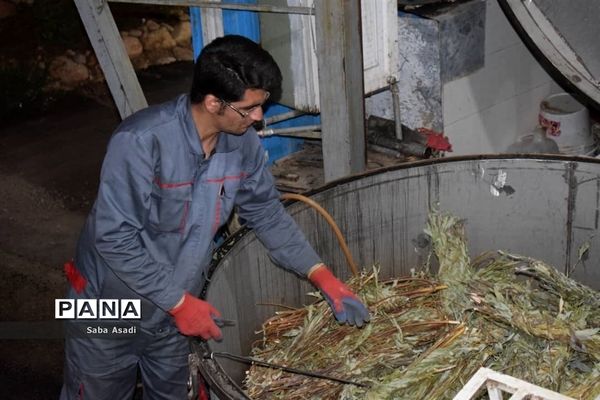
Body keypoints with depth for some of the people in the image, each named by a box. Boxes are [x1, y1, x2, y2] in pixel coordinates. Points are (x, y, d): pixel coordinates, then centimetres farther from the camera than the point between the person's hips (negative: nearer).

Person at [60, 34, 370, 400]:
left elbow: (268, 215, 3)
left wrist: (324, 277, -3)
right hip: (109, 312, -5)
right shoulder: (142, 141, -31)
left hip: (172, 313, 5)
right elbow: (115, 238, -29)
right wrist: (180, 302, -24)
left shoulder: (244, 143, -11)